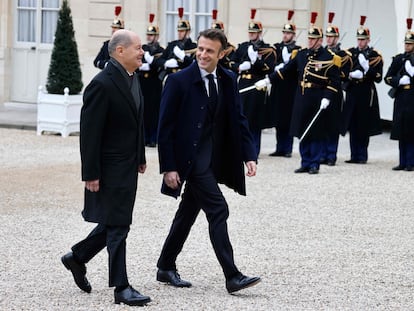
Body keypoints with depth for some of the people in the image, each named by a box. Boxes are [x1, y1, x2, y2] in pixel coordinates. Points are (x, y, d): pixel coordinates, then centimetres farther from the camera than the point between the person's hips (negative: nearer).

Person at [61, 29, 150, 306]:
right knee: (117, 226, -2)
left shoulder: (133, 79, 9)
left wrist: (141, 157, 17)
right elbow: (90, 132, -19)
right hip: (110, 169, -9)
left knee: (113, 222, 17)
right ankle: (122, 288, 4)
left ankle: (77, 257, 35)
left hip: (128, 167, 9)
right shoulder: (102, 84, -19)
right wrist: (91, 174, -19)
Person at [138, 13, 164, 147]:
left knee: (154, 110, -3)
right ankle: (145, 137, 10)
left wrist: (150, 60, -24)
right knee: (143, 110, 3)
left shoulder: (161, 51, 1)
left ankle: (153, 138, 2)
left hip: (154, 84, -3)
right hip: (142, 82, 3)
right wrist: (142, 67, -14)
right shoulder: (142, 49, 13)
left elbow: (160, 65, -13)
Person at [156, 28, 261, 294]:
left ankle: (166, 267, 28)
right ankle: (232, 276, -10)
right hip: (192, 157, -6)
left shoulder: (228, 81, 5)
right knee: (218, 210, -12)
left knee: (189, 212, 15)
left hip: (215, 157, 6)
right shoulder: (179, 81, -12)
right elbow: (166, 127, -11)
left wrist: (249, 155, -3)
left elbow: (239, 120, 8)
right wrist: (169, 167, -15)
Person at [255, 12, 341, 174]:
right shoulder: (302, 54, 9)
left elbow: (335, 81, -9)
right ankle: (305, 163, 16)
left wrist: (327, 98, -19)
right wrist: (268, 80, 11)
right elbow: (286, 71, 15)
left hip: (317, 100, -5)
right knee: (302, 132, 7)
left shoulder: (329, 58, -7)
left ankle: (314, 165, 8)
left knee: (315, 134, 0)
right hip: (301, 98, 5)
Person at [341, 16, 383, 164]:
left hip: (366, 93, -3)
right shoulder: (350, 53, 9)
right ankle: (354, 155, 11)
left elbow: (378, 78, -5)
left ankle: (362, 156, 8)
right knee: (352, 125, 5)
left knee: (363, 126, 0)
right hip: (352, 92, 3)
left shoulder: (375, 56, -1)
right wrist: (351, 75, -15)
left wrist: (367, 68, -18)